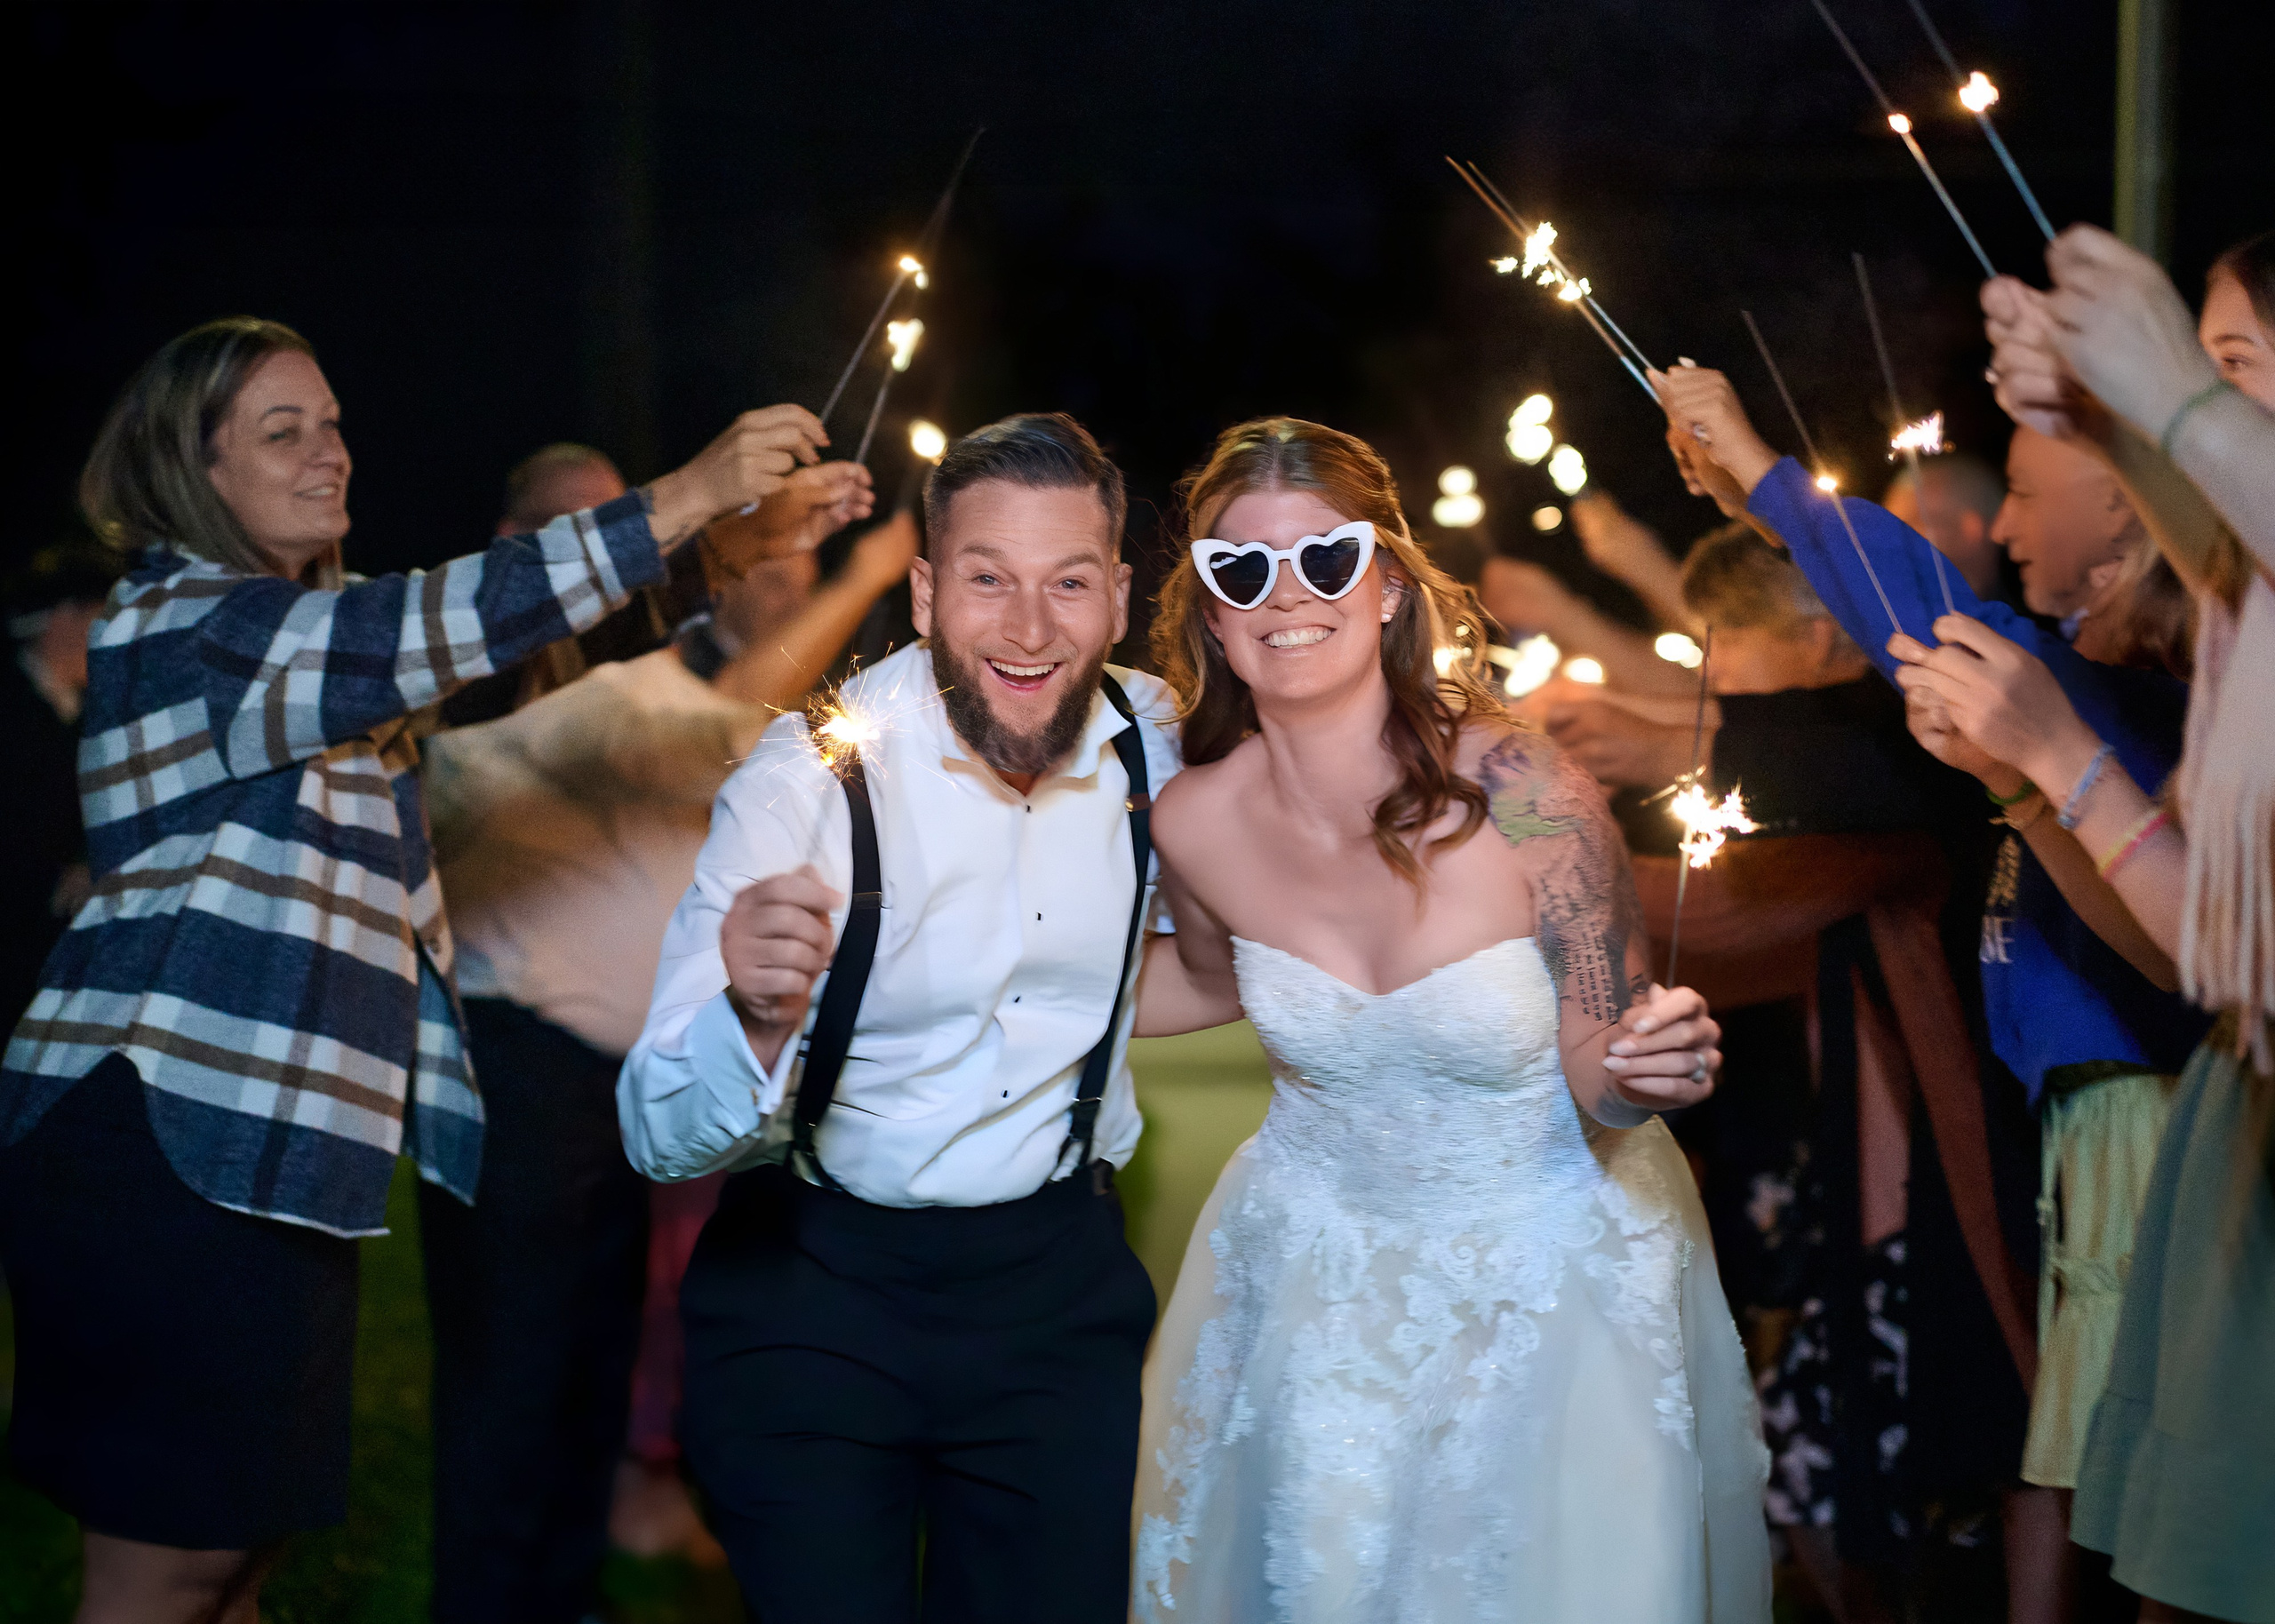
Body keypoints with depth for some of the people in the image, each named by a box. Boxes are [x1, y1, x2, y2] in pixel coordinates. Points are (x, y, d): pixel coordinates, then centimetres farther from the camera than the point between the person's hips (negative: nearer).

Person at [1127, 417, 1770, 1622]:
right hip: (1319, 1262, 3)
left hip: (1552, 1256, -2)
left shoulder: (1523, 796, -25)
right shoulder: (1194, 821, -14)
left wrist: (1642, 1072, -37)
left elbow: (1599, 1090, -15)